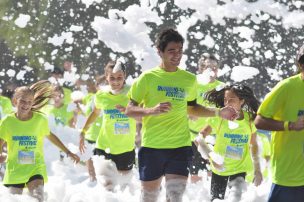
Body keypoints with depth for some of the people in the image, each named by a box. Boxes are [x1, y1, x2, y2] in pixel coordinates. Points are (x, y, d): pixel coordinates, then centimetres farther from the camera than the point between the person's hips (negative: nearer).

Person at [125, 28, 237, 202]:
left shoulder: (189, 79, 8)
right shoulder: (148, 78, -3)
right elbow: (129, 111, -3)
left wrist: (218, 113, 11)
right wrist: (152, 110, -22)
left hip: (180, 146, 1)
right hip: (151, 147, -1)